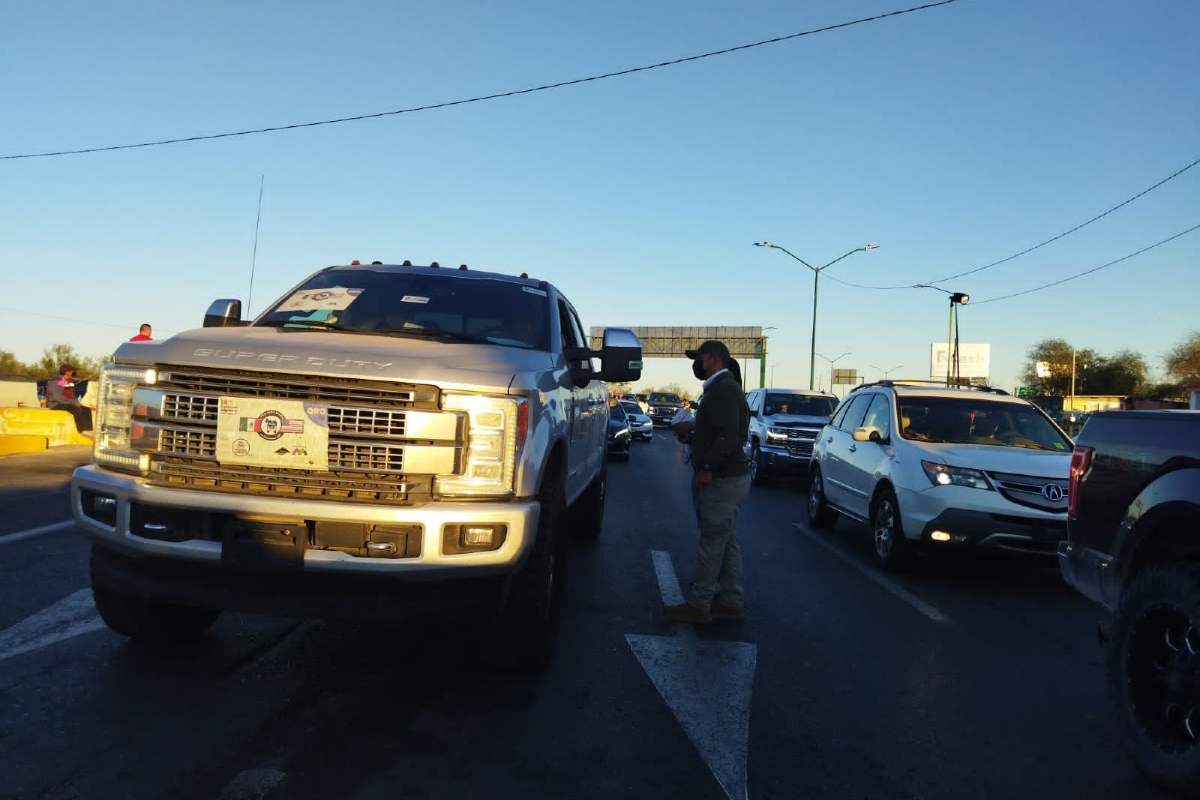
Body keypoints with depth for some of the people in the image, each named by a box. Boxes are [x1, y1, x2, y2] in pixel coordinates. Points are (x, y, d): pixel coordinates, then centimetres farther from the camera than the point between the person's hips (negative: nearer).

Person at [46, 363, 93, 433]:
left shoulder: (69, 382, 14)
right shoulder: (55, 382, -12)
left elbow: (72, 396, 19)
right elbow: (58, 397, -22)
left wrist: (77, 402, -2)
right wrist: (74, 402, -23)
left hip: (67, 404, 8)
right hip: (55, 405, -8)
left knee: (86, 410, -13)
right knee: (77, 409, -32)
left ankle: (87, 431, -26)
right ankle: (81, 431, -33)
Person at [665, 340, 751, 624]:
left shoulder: (723, 389, -17)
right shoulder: (725, 387, 16)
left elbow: (729, 436, -25)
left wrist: (707, 469, -22)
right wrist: (693, 426, 18)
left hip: (722, 481, -10)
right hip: (728, 477, 10)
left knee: (712, 544, -4)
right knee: (726, 543, 13)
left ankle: (698, 605, 3)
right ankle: (731, 604, 20)